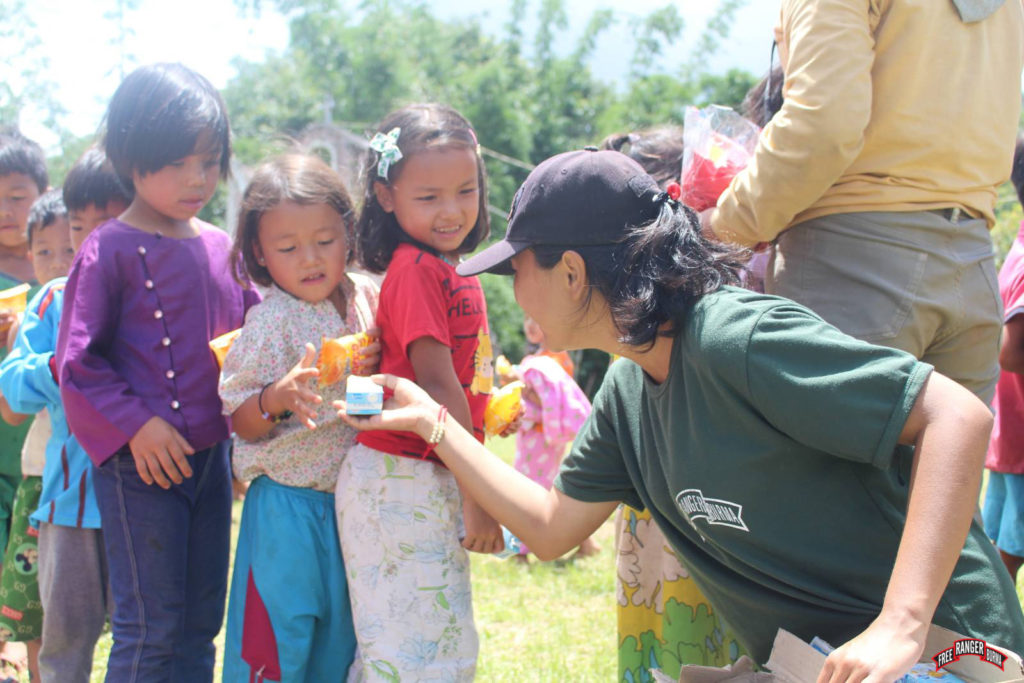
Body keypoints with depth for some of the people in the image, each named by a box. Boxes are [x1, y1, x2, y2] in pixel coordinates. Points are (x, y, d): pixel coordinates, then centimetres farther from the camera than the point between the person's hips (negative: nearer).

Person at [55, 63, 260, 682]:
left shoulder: (220, 247, 9)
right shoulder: (110, 250, -9)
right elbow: (77, 361, -11)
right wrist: (136, 426, -17)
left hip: (211, 455, 6)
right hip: (141, 463, -6)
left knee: (201, 622, 12)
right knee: (150, 628, -2)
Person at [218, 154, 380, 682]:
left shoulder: (367, 299, 3)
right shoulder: (271, 322, -12)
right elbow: (242, 424, -11)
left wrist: (373, 367, -5)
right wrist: (277, 397, -29)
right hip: (288, 505, -5)